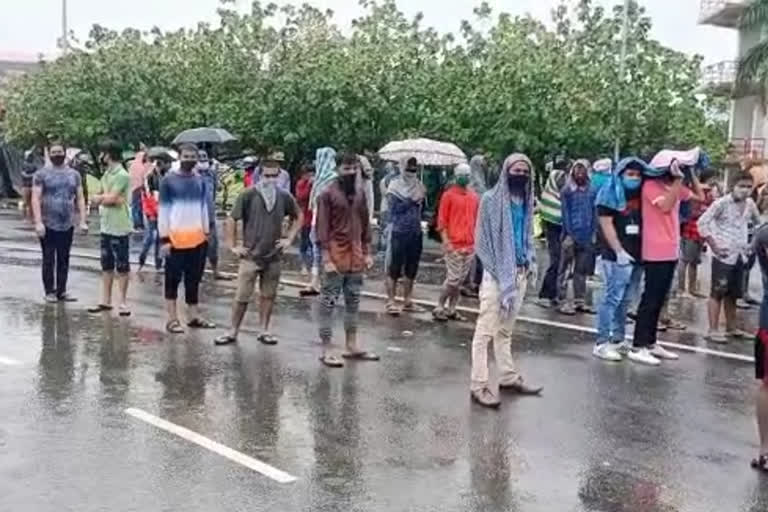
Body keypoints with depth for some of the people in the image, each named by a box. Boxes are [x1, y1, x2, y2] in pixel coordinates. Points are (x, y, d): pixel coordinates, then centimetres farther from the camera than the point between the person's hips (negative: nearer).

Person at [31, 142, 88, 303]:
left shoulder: (74, 174, 10)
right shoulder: (41, 174, -1)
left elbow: (80, 198, 9)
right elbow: (35, 199, -6)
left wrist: (83, 220, 0)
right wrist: (38, 222, -16)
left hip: (67, 225, 3)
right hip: (48, 225, -3)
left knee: (64, 260, 7)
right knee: (48, 260, 2)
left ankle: (61, 291, 14)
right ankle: (49, 292, 9)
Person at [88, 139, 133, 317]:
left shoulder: (122, 175, -14)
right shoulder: (106, 174, 13)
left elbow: (110, 199, -19)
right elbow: (107, 198, 9)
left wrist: (98, 198, -1)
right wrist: (105, 198, -12)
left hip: (119, 227, -9)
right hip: (106, 226, 9)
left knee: (122, 266, 0)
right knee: (106, 265, 13)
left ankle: (123, 302, 7)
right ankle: (106, 301, 21)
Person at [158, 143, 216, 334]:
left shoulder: (200, 181, 10)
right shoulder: (168, 180, -4)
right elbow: (163, 210, -6)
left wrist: (206, 232, 11)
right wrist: (164, 238, -11)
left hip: (197, 238, 5)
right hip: (175, 238, -5)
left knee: (194, 279, 10)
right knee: (173, 279, 2)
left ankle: (193, 316, 17)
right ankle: (172, 319, 6)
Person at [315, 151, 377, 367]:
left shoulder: (360, 193, 9)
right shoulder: (327, 193, -8)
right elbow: (322, 228, -11)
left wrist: (367, 252, 11)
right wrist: (326, 258, -16)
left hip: (356, 256, 6)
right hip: (336, 256, -6)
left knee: (353, 301, 13)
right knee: (328, 303, 0)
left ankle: (352, 346, 23)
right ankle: (326, 350, 6)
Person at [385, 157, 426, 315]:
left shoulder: (419, 186, 14)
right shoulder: (395, 185, -3)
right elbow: (394, 208, -12)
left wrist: (421, 199, -1)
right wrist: (411, 200, -14)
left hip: (416, 232, 6)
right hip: (399, 232, -6)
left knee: (411, 269, 10)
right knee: (394, 268, -3)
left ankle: (407, 301, 19)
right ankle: (391, 301, 1)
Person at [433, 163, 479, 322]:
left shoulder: (474, 196, 11)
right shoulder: (448, 195, -5)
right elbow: (441, 221, -6)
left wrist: (477, 241, 12)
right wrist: (446, 242, -14)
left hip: (470, 245, 5)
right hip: (453, 245, -5)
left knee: (460, 280, 8)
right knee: (453, 278, -6)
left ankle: (451, 309, 15)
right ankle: (439, 307, 7)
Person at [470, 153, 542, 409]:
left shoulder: (526, 201, 11)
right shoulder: (491, 199, -7)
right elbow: (484, 239, -8)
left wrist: (531, 264, 10)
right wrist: (497, 270, -13)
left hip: (520, 272, 6)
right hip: (496, 273, -6)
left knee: (506, 329, 17)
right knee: (486, 330, -5)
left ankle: (508, 377, 26)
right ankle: (478, 385, -2)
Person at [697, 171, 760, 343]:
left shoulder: (750, 204, 7)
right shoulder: (722, 203, -11)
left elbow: (758, 223, 24)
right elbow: (702, 222, -14)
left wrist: (753, 244, 13)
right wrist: (713, 245, -15)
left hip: (740, 255, 6)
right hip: (723, 255, -6)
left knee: (733, 293, 14)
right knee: (718, 292, -4)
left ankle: (731, 328, 25)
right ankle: (713, 330, -1)